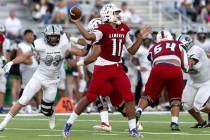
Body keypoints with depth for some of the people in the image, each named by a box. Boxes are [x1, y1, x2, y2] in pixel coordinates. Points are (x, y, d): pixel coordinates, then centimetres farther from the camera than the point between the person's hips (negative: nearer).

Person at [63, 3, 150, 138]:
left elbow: (132, 50, 16)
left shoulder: (124, 29, 9)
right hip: (102, 69, -6)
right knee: (90, 97, 0)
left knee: (129, 97, -2)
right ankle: (69, 124, 13)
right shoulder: (103, 29, -12)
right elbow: (89, 37, -34)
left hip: (117, 68, 6)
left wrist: (141, 37, 9)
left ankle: (133, 129, 9)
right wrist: (77, 23, -34)